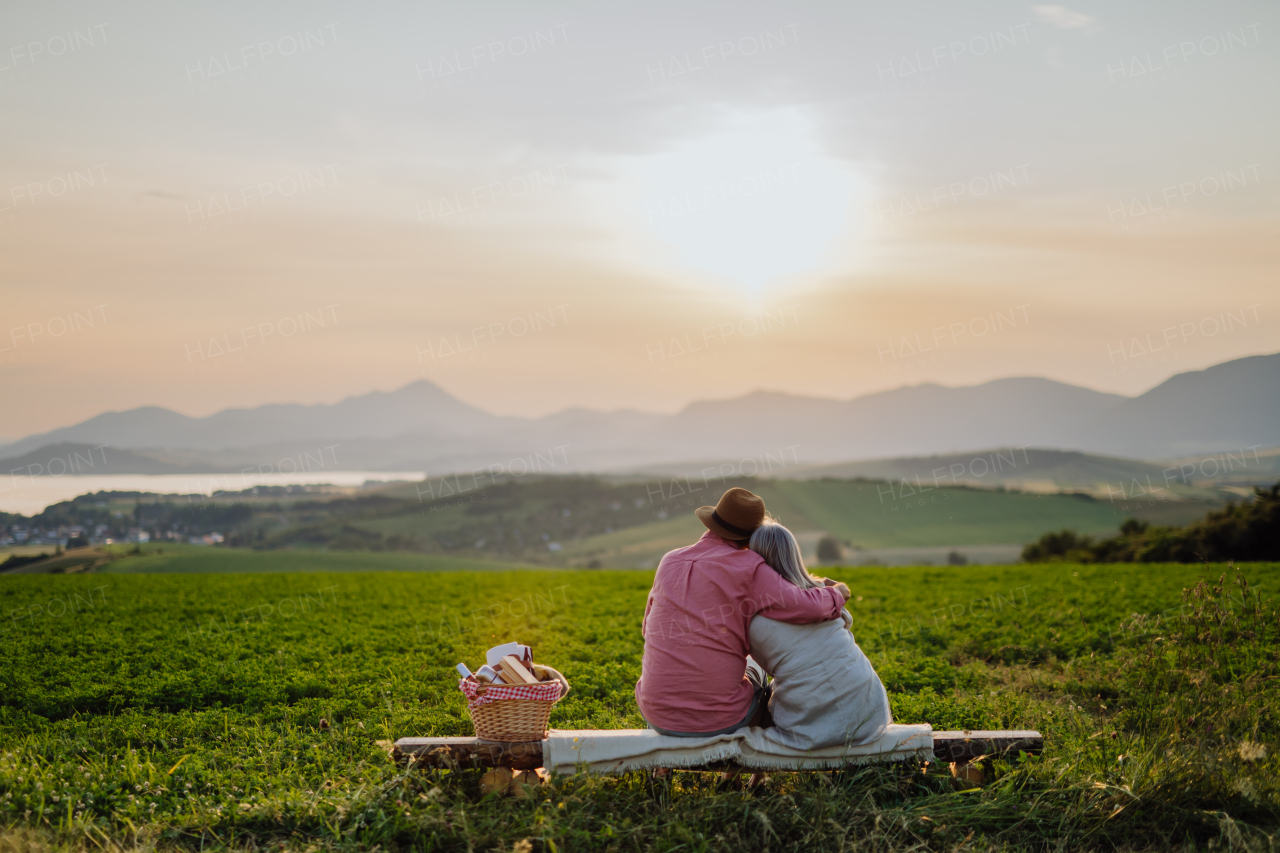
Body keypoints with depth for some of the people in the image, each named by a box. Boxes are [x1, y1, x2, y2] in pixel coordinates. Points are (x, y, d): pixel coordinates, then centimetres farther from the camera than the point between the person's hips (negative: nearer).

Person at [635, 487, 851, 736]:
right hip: (719, 720, -3)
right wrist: (836, 594, 4)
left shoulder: (670, 563, 3)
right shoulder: (747, 568, -12)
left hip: (658, 716, 3)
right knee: (755, 673, 33)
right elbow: (805, 608, -17)